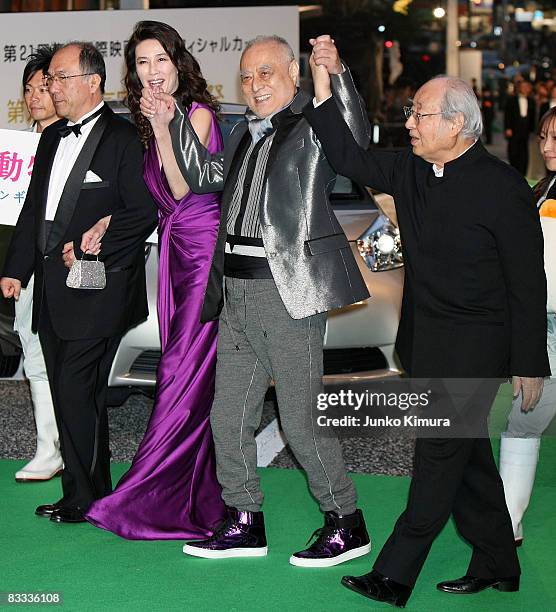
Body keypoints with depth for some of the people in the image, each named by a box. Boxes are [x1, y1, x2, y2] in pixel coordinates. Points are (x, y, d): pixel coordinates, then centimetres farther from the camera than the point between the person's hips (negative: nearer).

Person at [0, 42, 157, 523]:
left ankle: (85, 499, 3)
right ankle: (92, 492, 19)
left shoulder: (123, 138, -8)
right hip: (53, 285, 8)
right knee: (68, 394, 10)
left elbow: (144, 212, -13)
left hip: (98, 287, -8)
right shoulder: (53, 137, 16)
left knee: (77, 392, -8)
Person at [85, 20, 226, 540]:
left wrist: (163, 126, -20)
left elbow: (180, 187, -15)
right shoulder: (146, 124, 15)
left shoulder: (197, 112, -7)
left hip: (205, 249, -8)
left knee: (184, 371, -6)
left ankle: (146, 499, -2)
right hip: (172, 251, 8)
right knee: (193, 376, 9)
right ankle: (201, 497, 16)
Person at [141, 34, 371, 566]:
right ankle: (244, 523, 23)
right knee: (228, 417, 12)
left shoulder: (314, 128, -5)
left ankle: (347, 525, 11)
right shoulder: (245, 133, 17)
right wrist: (172, 120, 21)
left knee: (301, 421, -3)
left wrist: (337, 75, -37)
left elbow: (355, 143, -26)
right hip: (237, 292, 8)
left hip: (289, 293, -8)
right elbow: (204, 175, 30)